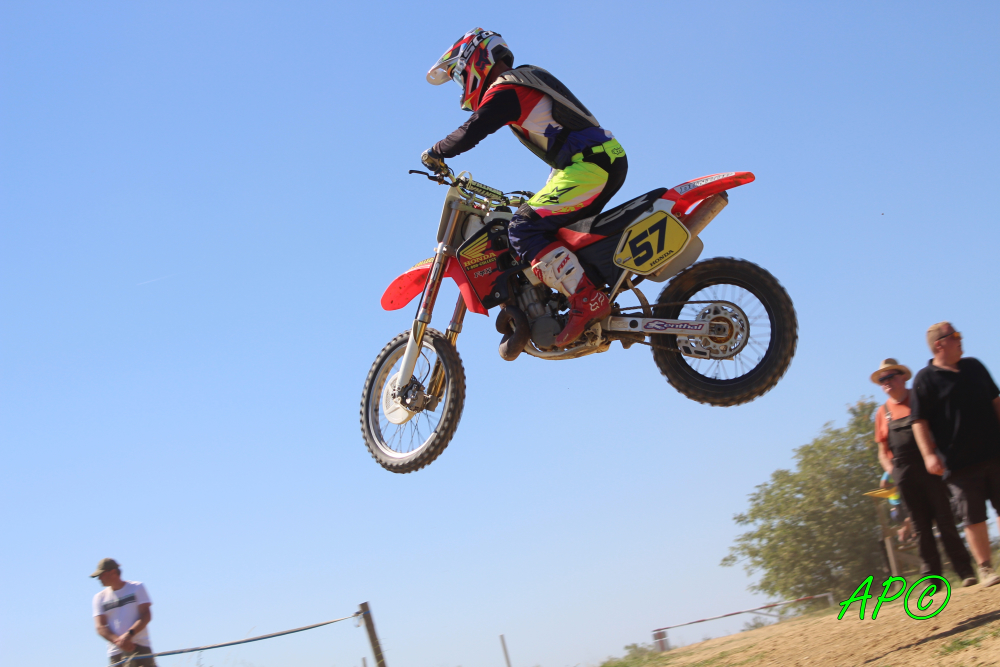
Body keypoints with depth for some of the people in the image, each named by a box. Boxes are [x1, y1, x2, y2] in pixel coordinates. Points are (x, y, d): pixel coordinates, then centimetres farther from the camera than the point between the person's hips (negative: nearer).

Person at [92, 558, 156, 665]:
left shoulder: (137, 588, 6)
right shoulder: (100, 598, 12)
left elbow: (146, 616, -3)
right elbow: (100, 627, 1)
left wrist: (129, 634, -18)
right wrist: (118, 641, -17)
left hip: (139, 648, -2)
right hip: (115, 652, 2)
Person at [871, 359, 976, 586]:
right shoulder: (883, 412, 14)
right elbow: (883, 450, 17)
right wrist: (890, 470, 0)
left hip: (930, 468, -2)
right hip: (905, 475, 3)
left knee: (946, 520, -5)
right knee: (921, 526, 2)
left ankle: (965, 571, -2)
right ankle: (931, 577, 4)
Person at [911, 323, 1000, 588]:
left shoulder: (974, 366, 12)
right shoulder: (925, 379, -5)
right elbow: (919, 421, -8)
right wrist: (929, 454, -16)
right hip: (960, 463, -5)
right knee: (973, 518, -2)